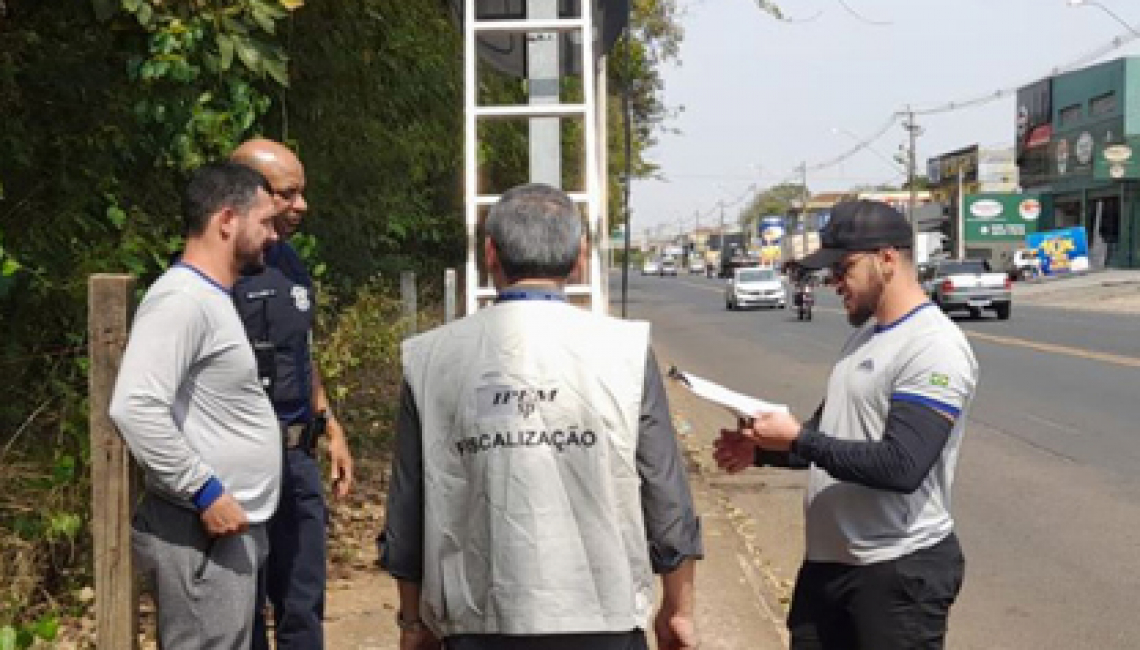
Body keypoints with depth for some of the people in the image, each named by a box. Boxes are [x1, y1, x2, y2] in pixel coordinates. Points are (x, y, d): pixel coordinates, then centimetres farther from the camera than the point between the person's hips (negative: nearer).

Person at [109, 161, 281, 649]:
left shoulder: (212, 297, 16)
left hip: (231, 527, 10)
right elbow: (135, 408, -27)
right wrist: (205, 491, -23)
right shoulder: (183, 297, -17)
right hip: (200, 533, -10)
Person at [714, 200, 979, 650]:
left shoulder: (935, 348, -18)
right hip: (827, 561, 9)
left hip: (899, 571, -9)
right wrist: (762, 449, 5)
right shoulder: (864, 336, 12)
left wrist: (798, 439, -20)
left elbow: (901, 466, -26)